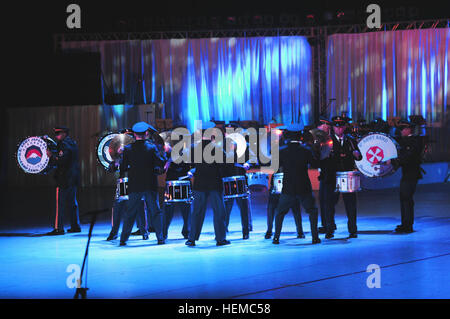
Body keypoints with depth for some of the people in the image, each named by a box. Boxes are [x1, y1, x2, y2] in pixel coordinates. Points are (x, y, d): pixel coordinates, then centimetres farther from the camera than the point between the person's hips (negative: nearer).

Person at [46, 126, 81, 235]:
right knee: (72, 203, 15)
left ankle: (59, 228, -9)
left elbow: (61, 160, -23)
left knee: (60, 203, -7)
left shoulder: (64, 145, -13)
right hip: (73, 178, 10)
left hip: (64, 179, -10)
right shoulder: (72, 143, 17)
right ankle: (75, 226, 17)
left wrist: (51, 156, -12)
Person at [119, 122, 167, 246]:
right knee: (155, 212, 8)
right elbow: (161, 163, -9)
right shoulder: (152, 148, -6)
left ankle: (123, 239, 8)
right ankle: (160, 238, 5)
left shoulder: (127, 149, -2)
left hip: (134, 186, 1)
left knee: (130, 213, 9)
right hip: (150, 185, -1)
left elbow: (123, 168, -2)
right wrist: (164, 153, 7)